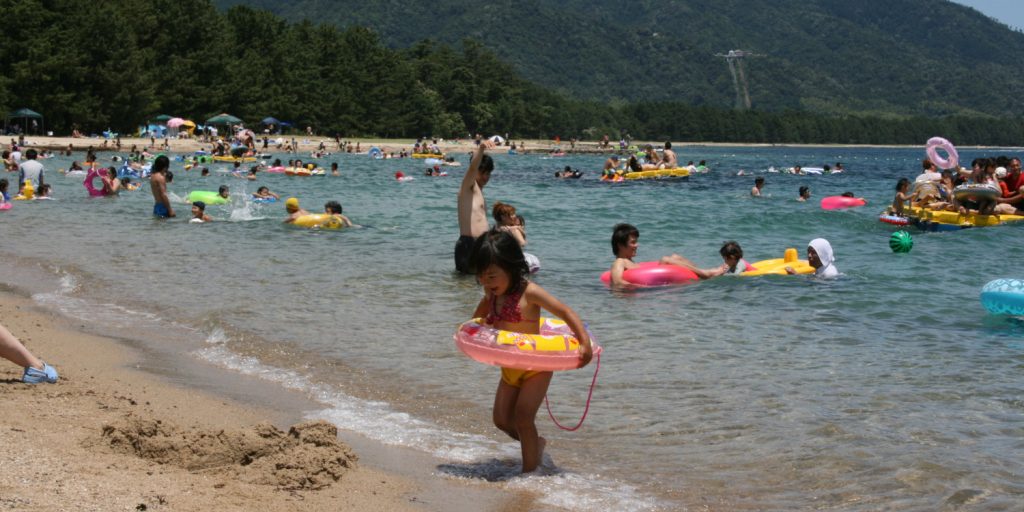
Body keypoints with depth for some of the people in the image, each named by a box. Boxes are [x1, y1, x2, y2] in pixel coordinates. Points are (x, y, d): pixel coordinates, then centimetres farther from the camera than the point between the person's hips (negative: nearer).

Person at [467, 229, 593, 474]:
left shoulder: (529, 293, -21)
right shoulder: (493, 294, 2)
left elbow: (566, 313, -21)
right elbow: (484, 305, 28)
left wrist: (585, 344, -31)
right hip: (510, 368, 8)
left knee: (522, 417, -13)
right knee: (502, 419, 7)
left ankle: (530, 469, 0)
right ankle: (536, 444, 31)